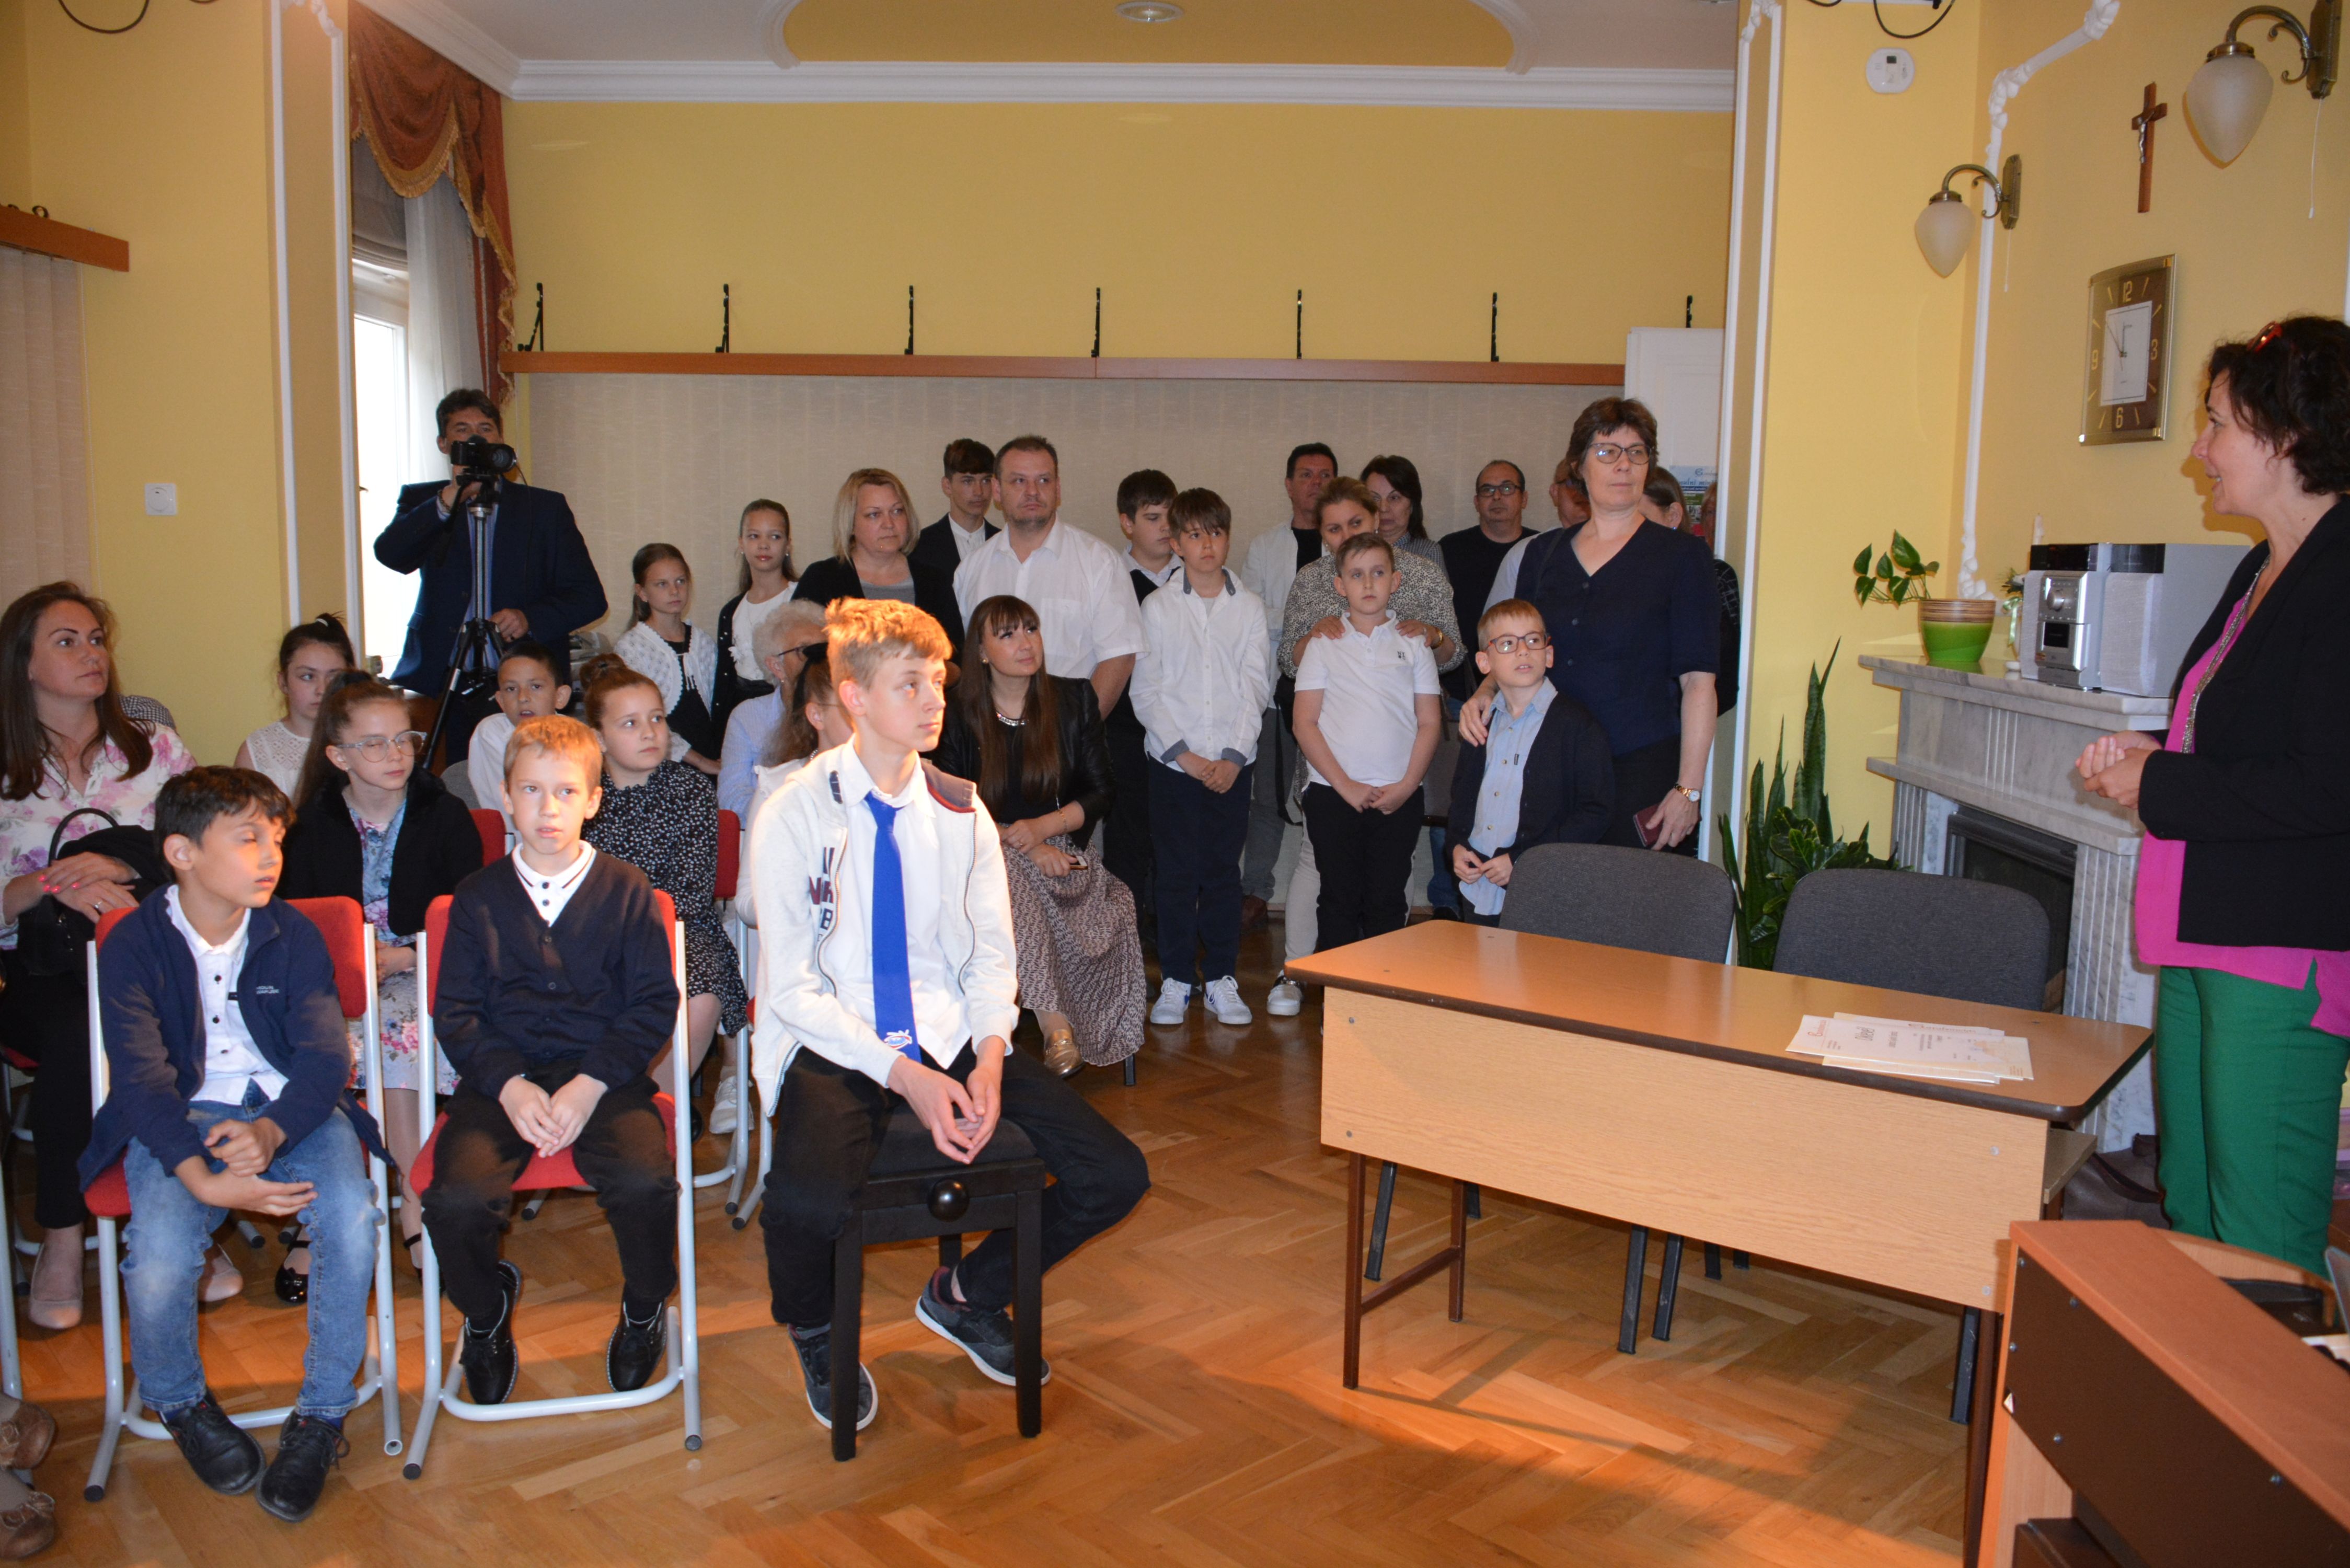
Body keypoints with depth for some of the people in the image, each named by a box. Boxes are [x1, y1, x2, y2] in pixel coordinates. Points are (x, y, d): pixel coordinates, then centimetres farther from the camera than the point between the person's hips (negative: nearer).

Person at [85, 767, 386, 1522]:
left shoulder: (294, 934, 0)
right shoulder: (132, 944, -5)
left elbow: (326, 1054, -6)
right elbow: (143, 1078, -12)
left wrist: (271, 1131, -28)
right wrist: (200, 1177, -29)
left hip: (293, 1107, 1)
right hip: (184, 1117, -1)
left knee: (353, 1222, -28)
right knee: (158, 1261, -27)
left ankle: (321, 1417, -6)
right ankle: (181, 1404, 9)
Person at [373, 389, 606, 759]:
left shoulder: (546, 507, 13)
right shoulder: (423, 502, 15)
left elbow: (589, 597, 8)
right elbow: (390, 554, -6)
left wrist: (531, 618, -10)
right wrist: (449, 501, -17)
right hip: (441, 686, 1)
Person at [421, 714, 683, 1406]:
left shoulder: (626, 891, 4)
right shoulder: (478, 897, 9)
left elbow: (654, 1005, 0)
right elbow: (455, 1013, 6)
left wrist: (590, 1084, -13)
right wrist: (510, 1086, -11)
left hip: (603, 1070, -1)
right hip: (502, 1074, 2)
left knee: (647, 1183, -29)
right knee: (455, 1199, -25)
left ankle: (644, 1309, 7)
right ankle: (486, 1312, 12)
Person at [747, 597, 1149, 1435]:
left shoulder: (960, 811, 8)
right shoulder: (796, 815, -6)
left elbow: (991, 954, 8)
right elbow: (793, 988, -9)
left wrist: (990, 1055, -12)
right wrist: (903, 1076, -21)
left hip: (950, 1040, 4)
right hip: (833, 1048, -4)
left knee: (1116, 1176, -11)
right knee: (809, 1203, -35)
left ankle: (967, 1295, 18)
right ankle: (817, 1334, 4)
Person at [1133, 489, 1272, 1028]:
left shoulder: (1249, 608, 5)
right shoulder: (1158, 607, 3)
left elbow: (1255, 687, 2)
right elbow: (1148, 692, 0)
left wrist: (1234, 756, -8)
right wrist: (1185, 754, -8)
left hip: (1232, 763, 1)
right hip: (1173, 760, 0)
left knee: (1223, 871, 5)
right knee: (1176, 873, 3)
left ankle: (1222, 980, 14)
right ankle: (1176, 980, 13)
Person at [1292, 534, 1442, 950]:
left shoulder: (1414, 644, 7)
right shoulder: (1323, 644, 4)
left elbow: (1430, 723, 6)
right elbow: (1305, 723, 0)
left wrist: (1407, 786, -6)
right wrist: (1346, 786, -8)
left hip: (1399, 797, 1)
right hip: (1333, 794, -1)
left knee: (1388, 901, 5)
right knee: (1340, 899, 2)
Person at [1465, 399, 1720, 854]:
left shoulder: (1682, 557, 0)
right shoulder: (1538, 555, 12)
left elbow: (1698, 681, -5)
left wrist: (1689, 789, -11)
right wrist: (1484, 696, -2)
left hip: (1643, 770, -3)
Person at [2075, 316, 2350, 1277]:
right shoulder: (2265, 571, 16)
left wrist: (2157, 787, -13)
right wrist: (2149, 757, 8)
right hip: (2204, 940, 10)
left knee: (2264, 1254, -2)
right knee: (2188, 1218, 18)